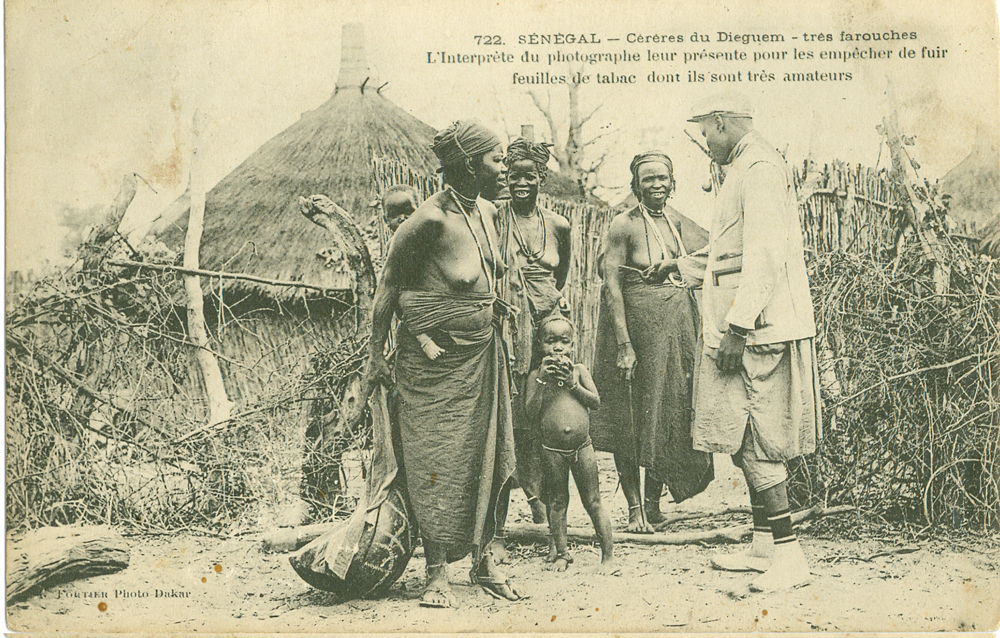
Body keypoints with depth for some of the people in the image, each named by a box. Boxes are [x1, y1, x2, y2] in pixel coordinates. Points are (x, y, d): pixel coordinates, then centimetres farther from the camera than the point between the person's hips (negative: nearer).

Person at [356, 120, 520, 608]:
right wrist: (376, 358, -7)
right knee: (436, 463, -1)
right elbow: (388, 287, -10)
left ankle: (482, 561, 23)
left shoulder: (488, 212, 5)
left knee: (486, 457, 10)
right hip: (434, 358, -7)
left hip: (481, 351, 7)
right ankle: (437, 575, 10)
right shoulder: (430, 219, -18)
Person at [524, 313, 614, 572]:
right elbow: (531, 413, -9)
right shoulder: (536, 375, -1)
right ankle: (561, 553, 23)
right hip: (552, 450, 0)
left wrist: (572, 383, -14)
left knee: (593, 502, 6)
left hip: (582, 447, 0)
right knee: (557, 503, 9)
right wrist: (543, 381, -17)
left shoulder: (579, 370, 3)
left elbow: (596, 402, -2)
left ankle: (608, 553, 15)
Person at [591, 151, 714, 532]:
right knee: (630, 418, -1)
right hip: (636, 325, -5)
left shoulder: (676, 220, 10)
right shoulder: (624, 225, -7)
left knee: (672, 412, 8)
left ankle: (654, 501, 22)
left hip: (678, 326, 5)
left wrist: (675, 262, -12)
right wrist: (623, 343, -19)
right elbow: (611, 285, -13)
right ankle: (634, 508, 9)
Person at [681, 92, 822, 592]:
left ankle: (789, 556, -3)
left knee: (753, 444, -8)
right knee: (746, 442, 13)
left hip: (759, 329, -11)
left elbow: (765, 257, -21)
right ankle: (763, 547, 21)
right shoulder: (748, 170, 21)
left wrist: (736, 328, -23)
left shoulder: (759, 169, -12)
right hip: (748, 327, 11)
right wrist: (707, 264, 34)